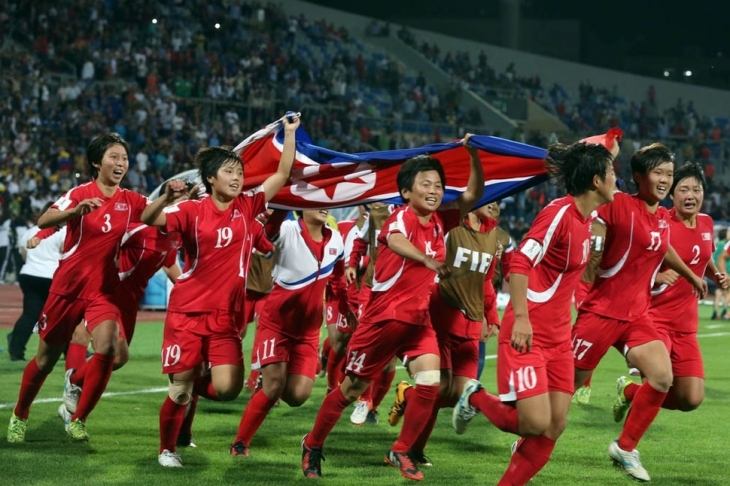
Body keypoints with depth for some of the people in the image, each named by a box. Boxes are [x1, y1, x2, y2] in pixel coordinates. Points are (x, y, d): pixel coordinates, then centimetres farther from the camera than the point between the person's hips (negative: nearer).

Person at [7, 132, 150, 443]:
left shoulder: (130, 201, 1)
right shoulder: (80, 194, -10)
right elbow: (43, 221, -25)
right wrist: (76, 211, -42)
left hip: (104, 290, 2)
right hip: (68, 286, -2)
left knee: (107, 348, -21)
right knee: (47, 357, 9)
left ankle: (78, 420, -6)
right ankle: (19, 416, 34)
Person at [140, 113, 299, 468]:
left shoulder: (247, 206, 3)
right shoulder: (192, 211, -5)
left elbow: (282, 174, 3)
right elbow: (148, 220, -13)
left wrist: (290, 133, -1)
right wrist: (167, 197, -30)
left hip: (227, 315, 3)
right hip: (187, 311, -3)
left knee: (227, 388, -10)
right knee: (180, 389, -2)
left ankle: (193, 384, 24)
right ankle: (167, 449, 19)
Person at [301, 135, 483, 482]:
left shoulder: (438, 222, 2)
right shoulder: (401, 218, -18)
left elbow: (474, 194, 0)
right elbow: (394, 241, -41)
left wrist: (473, 156, -17)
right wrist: (428, 260, -60)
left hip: (418, 318, 6)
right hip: (384, 316, -6)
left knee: (430, 381, -13)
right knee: (353, 387, 5)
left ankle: (401, 452, 4)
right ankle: (312, 445, 25)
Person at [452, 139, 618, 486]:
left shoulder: (586, 217, 9)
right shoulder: (559, 213, -17)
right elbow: (520, 262, -21)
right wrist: (521, 317, -26)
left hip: (558, 337, 9)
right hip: (527, 333, -9)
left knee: (555, 426, 2)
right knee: (536, 423, -12)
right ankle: (476, 398, 15)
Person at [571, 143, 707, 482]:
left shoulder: (663, 218, 8)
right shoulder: (619, 205, -14)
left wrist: (691, 276, 41)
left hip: (637, 314, 6)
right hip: (602, 310, -6)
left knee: (662, 379, -9)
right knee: (569, 382, 1)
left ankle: (625, 448, 8)